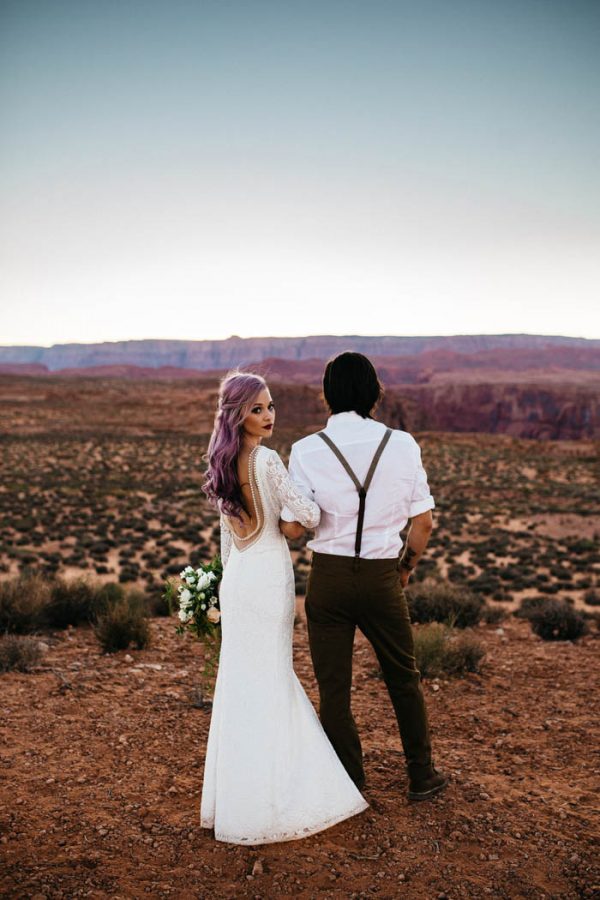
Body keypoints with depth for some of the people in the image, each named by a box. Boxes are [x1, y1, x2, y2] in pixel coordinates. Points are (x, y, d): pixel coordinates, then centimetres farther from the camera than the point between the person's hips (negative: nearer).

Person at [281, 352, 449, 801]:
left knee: (333, 687, 13)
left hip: (328, 577, -1)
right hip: (382, 577, 1)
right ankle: (422, 776, 35)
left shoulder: (306, 451, -10)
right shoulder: (403, 444, -5)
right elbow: (424, 522, -1)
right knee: (404, 678, 21)